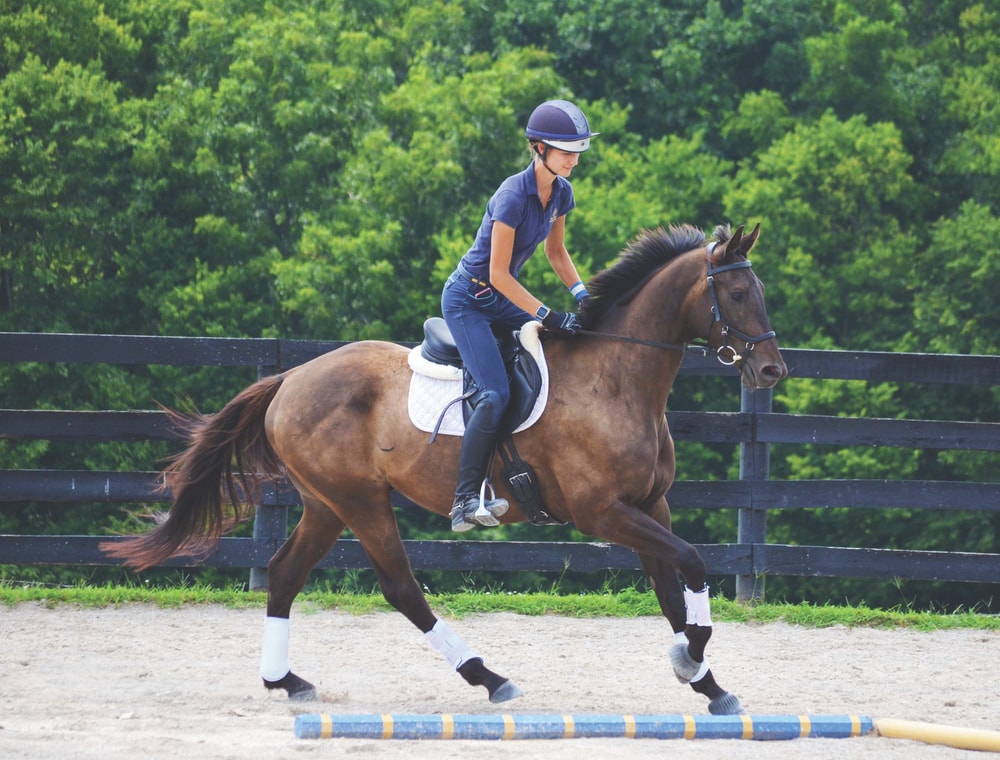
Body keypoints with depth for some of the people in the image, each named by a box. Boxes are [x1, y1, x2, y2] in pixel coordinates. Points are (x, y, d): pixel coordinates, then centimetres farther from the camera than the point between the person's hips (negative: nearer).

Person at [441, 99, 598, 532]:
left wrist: (580, 293, -1)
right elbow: (498, 274, -25)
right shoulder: (513, 195, -26)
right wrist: (549, 317, -25)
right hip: (468, 299, -9)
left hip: (502, 299, 9)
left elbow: (556, 252, 16)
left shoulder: (561, 192, 0)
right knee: (496, 394, -24)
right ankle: (466, 499, -25)